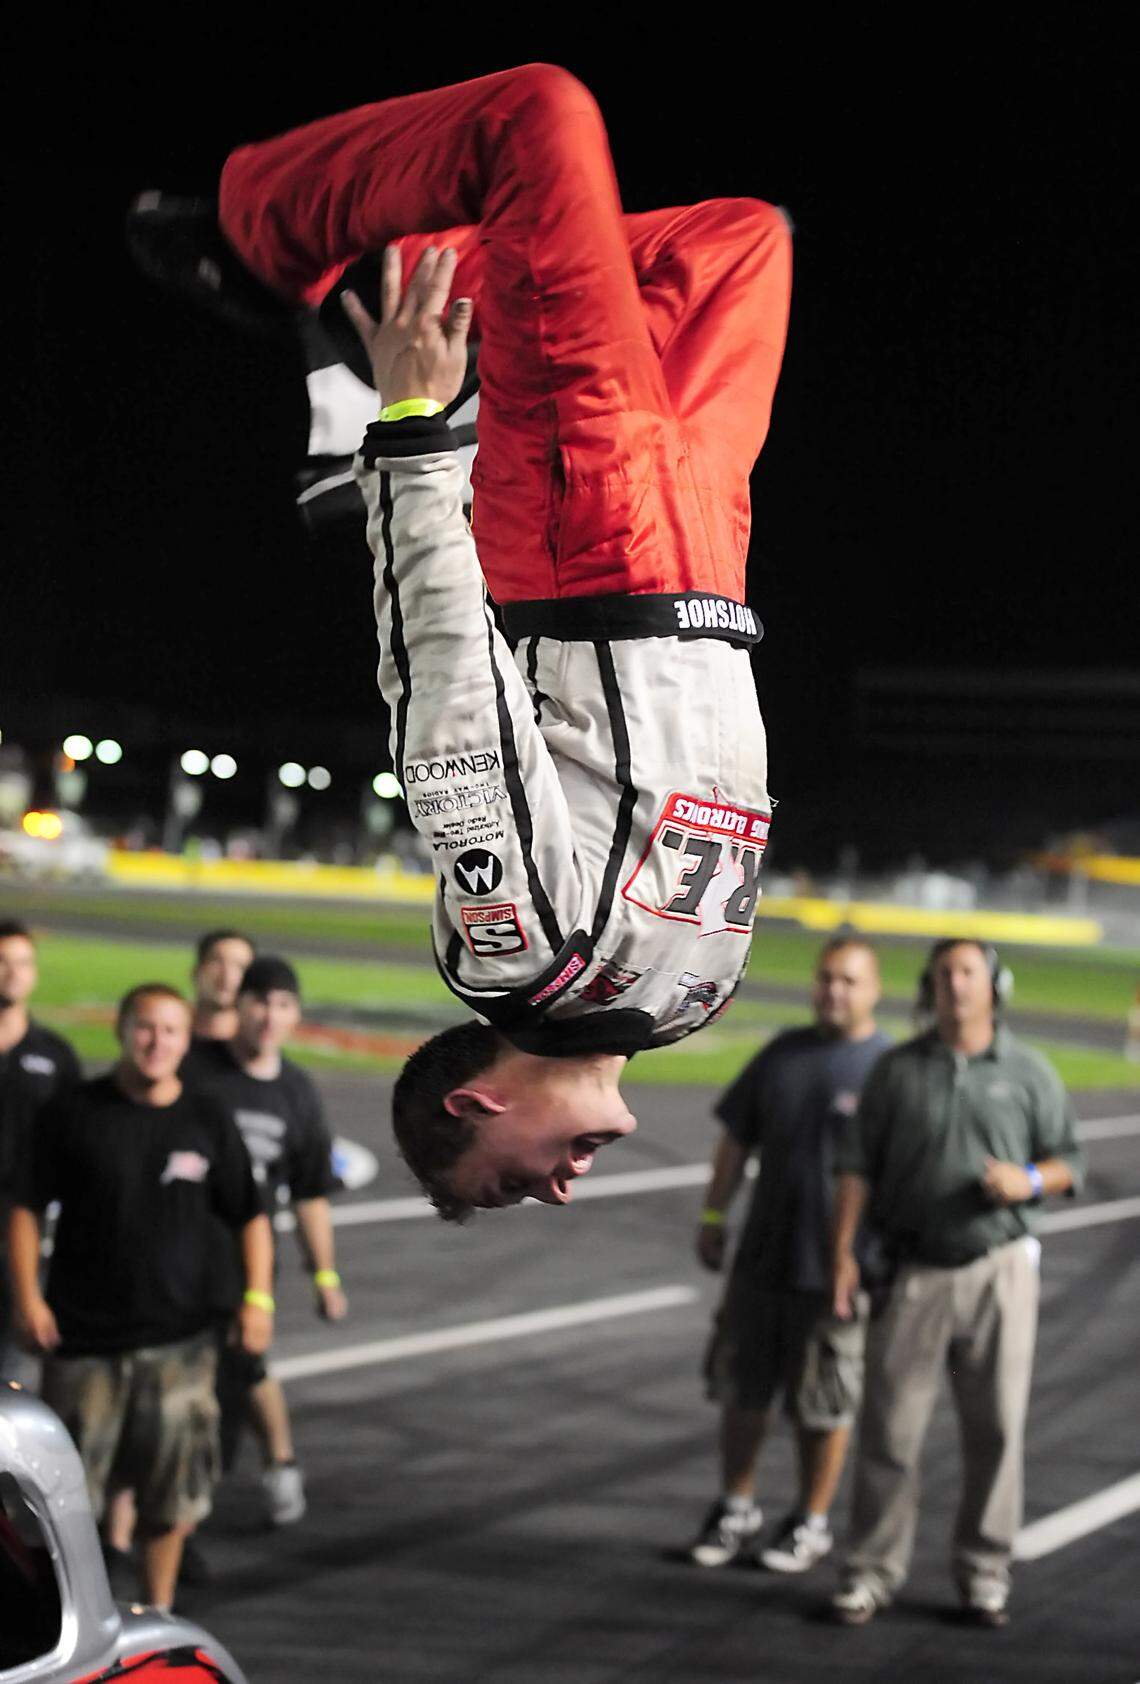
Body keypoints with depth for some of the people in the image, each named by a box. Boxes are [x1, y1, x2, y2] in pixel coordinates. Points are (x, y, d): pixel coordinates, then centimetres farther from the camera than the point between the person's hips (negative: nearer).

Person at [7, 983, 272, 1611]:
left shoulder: (207, 1123, 5)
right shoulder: (73, 1116, -2)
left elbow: (250, 1217, 11)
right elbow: (26, 1206, 1)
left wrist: (257, 1298, -1)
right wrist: (28, 1296, -8)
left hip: (178, 1338, 2)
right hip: (83, 1335, -2)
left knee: (172, 1488, 6)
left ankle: (158, 1612, 22)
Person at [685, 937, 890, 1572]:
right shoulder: (784, 1053, 8)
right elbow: (737, 1139, 14)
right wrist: (714, 1216, 11)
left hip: (836, 1268, -5)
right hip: (762, 1257, 5)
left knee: (823, 1402, 5)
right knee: (743, 1387, 10)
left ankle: (811, 1522, 19)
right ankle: (736, 1509, 24)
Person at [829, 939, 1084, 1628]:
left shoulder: (1029, 1072, 5)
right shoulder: (898, 1070, 5)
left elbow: (1068, 1159, 9)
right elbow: (857, 1165, 5)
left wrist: (1030, 1181, -13)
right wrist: (844, 1251, -3)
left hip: (998, 1268, 0)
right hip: (914, 1273, 0)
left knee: (997, 1428, 2)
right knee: (889, 1427, -1)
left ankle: (984, 1572, 13)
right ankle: (874, 1571, 8)